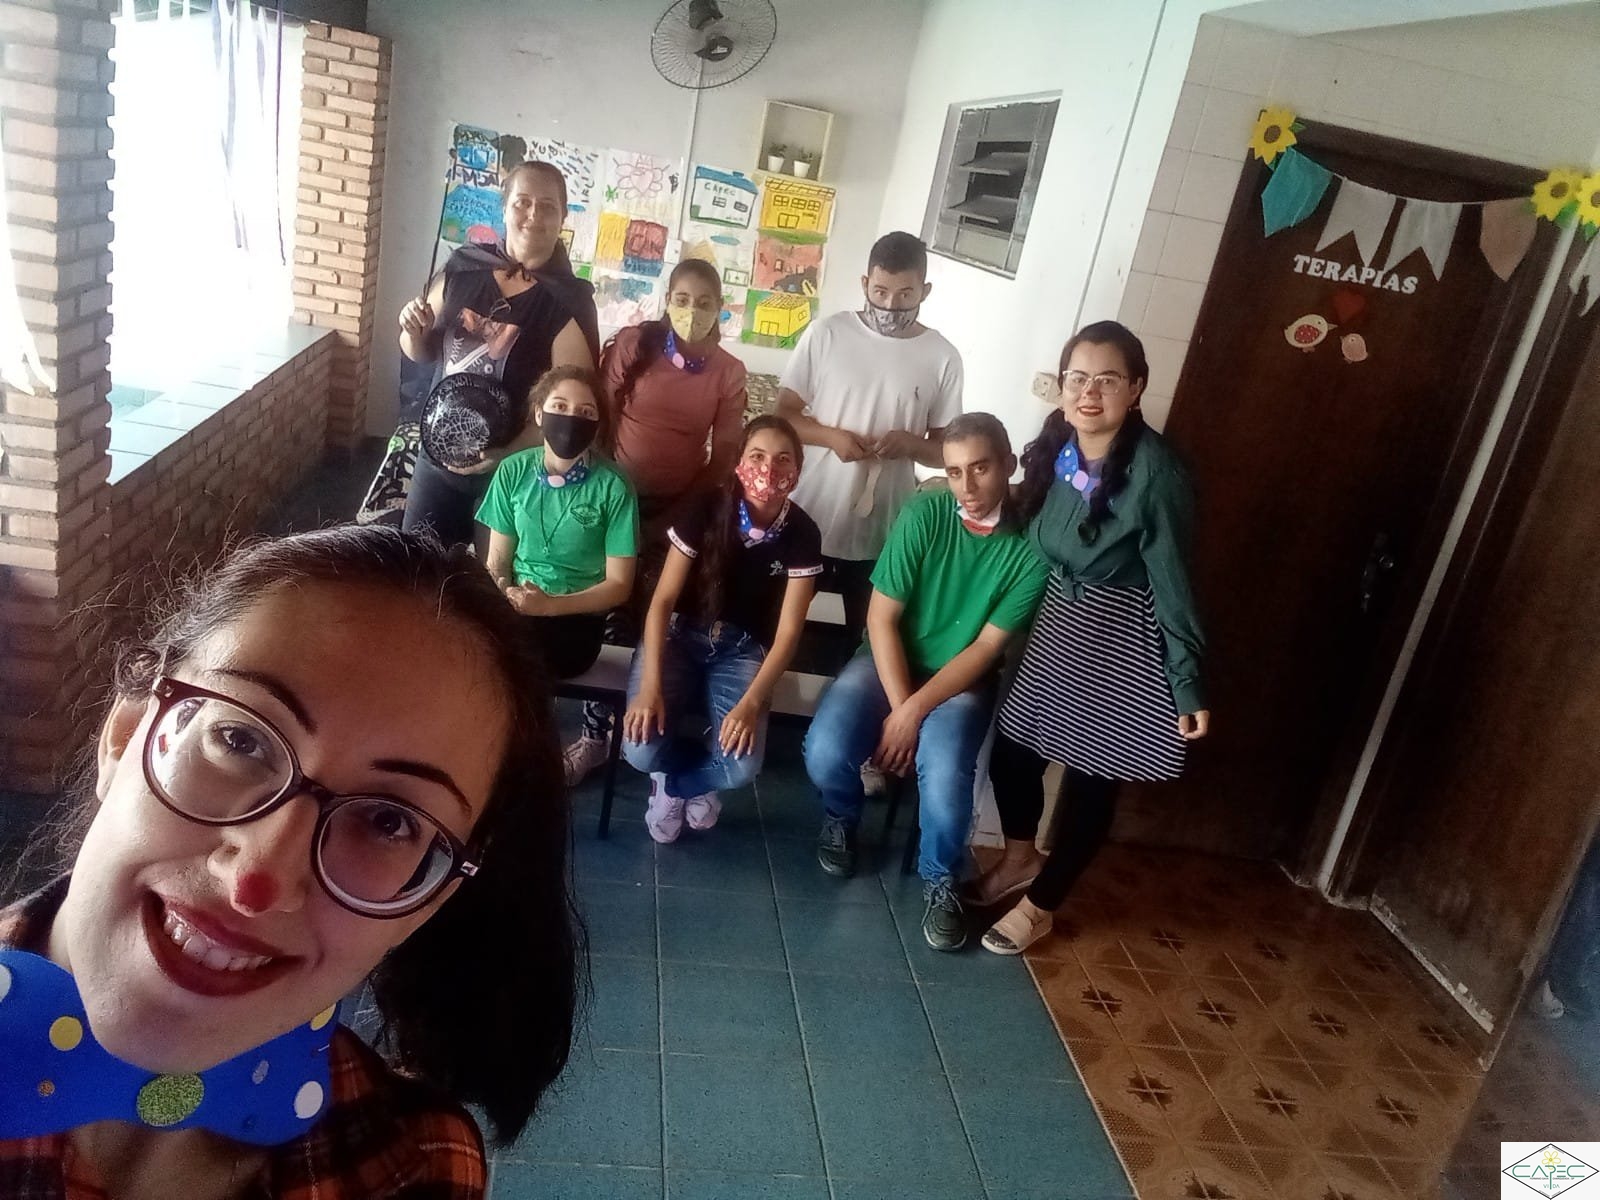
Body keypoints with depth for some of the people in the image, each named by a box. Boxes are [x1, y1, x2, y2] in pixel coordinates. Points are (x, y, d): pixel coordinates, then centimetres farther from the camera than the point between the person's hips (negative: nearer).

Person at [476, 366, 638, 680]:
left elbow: (619, 584, -5)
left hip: (576, 619, -3)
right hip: (515, 609, 3)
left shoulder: (613, 487, -9)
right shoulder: (513, 471, 2)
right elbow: (497, 560, 6)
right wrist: (502, 598, -16)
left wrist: (550, 605, -18)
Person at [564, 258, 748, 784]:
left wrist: (682, 514, -5)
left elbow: (724, 458, 0)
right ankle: (594, 732, 13)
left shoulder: (729, 372, -2)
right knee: (606, 612, 1)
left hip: (679, 512, 0)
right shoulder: (632, 344, -4)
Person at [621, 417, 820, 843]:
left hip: (742, 650, 1)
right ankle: (700, 782, 11)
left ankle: (672, 783, 11)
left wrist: (751, 703, -24)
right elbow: (663, 600, -13)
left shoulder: (802, 535, -11)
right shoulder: (706, 512, -14)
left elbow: (787, 632, -10)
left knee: (742, 767, -23)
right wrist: (650, 687, -24)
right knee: (640, 747, -25)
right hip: (679, 635, -1)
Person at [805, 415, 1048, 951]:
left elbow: (985, 648, -13)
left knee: (945, 777, -29)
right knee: (825, 753, -24)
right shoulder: (923, 515, -13)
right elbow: (881, 618, -11)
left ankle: (940, 878, 3)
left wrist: (916, 711, -20)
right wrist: (899, 706, -18)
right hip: (890, 661, 1)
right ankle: (842, 817, 14)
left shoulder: (1032, 549, -14)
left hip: (963, 680, -1)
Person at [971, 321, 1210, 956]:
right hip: (1056, 618, 6)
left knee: (1090, 777, 7)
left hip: (1121, 639, -6)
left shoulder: (1154, 469, -24)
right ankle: (1020, 855, 43)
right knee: (1012, 745, 14)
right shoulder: (1053, 448, -5)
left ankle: (1041, 903, 28)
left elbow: (1171, 579, -18)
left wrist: (1188, 683, -15)